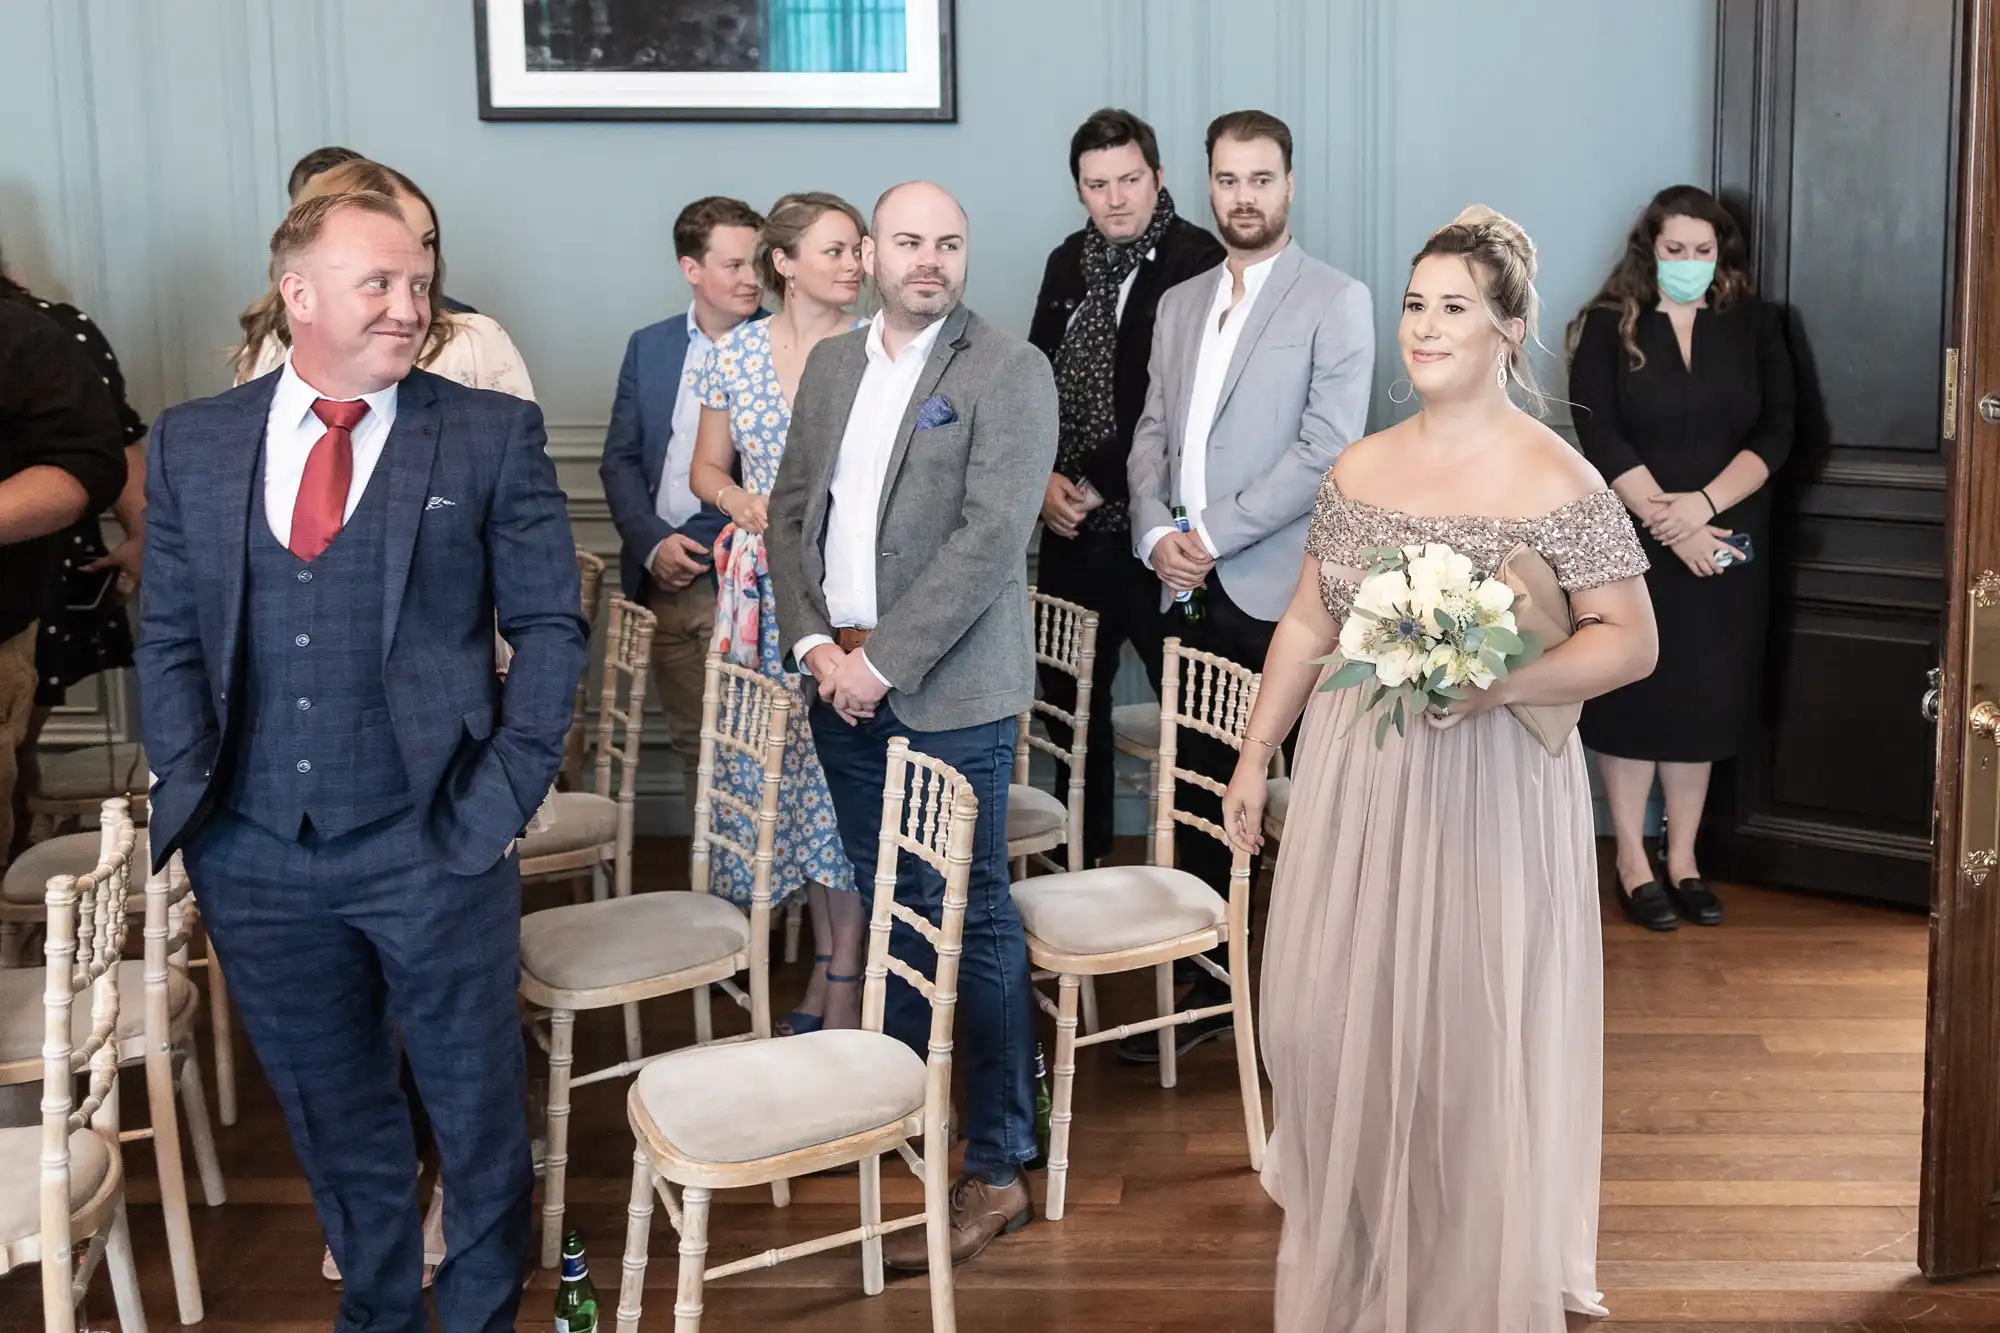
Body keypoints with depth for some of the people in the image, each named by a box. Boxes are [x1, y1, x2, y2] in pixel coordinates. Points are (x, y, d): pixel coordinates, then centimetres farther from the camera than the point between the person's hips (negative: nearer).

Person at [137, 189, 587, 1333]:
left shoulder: (493, 434, -3)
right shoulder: (193, 443, 5)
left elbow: (550, 625, -2)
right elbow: (168, 637, 9)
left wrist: (502, 796, -8)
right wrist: (192, 789, -1)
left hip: (433, 849, -2)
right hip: (254, 856, 3)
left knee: (478, 1110, 9)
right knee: (335, 1119, 18)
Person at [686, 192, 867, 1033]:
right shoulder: (736, 355, 6)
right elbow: (707, 470, 14)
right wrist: (748, 506, -6)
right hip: (764, 591, 3)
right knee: (774, 767, 8)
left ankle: (844, 982, 8)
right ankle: (826, 958, 25)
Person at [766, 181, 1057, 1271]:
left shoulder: (1009, 372, -6)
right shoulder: (830, 364, 13)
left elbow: (991, 536, -15)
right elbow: (790, 513, 12)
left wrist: (882, 661, -16)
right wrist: (816, 645, -2)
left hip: (947, 691, -6)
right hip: (842, 683, 6)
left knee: (970, 921, -2)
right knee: (887, 906, 15)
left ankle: (997, 1170, 6)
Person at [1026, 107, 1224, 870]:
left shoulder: (1198, 264, -10)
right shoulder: (1067, 263, 12)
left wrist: (1096, 482, -13)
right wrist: (1044, 480, -1)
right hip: (1070, 527, 7)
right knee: (1070, 701, 14)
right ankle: (1080, 864, 28)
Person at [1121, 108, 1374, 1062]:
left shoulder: (1335, 301, -2)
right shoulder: (1180, 305, 17)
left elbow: (1328, 449, -11)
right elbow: (1152, 435, 16)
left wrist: (1211, 533, -13)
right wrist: (1155, 535, -3)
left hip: (1282, 591, -5)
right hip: (1191, 591, 6)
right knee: (1199, 799, 9)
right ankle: (1205, 985, 20)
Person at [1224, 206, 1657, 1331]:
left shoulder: (1554, 480, -10)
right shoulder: (1360, 468, 6)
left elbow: (1631, 641, -10)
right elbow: (1307, 625, 13)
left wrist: (1493, 683, -24)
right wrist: (1255, 759, 13)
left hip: (1487, 789, -5)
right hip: (1354, 782, 5)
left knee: (1468, 1032, 5)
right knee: (1331, 1020, 11)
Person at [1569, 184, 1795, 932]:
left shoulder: (1755, 326, 6)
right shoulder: (1609, 326, -2)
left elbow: (1776, 435, -2)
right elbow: (1599, 438, -11)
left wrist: (1703, 505, -16)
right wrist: (1666, 522, -18)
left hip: (1724, 546, 2)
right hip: (1629, 546, -2)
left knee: (1705, 696, 8)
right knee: (1631, 695, 2)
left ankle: (1683, 860, 19)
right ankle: (1632, 862, 14)